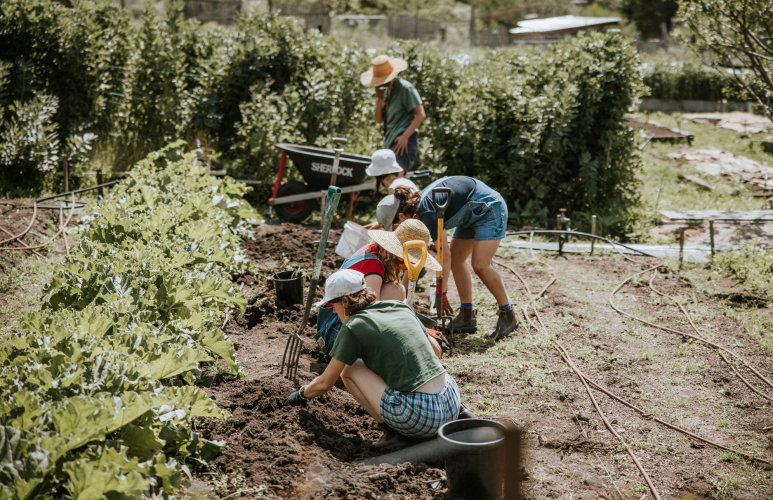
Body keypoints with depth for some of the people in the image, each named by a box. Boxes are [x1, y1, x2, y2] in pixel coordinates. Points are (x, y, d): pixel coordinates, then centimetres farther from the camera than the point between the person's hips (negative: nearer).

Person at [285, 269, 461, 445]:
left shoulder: (352, 327, -3)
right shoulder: (401, 307, 14)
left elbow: (324, 384, 4)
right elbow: (435, 349, 27)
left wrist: (301, 394, 25)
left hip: (421, 416, -7)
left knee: (349, 368, 9)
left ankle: (389, 427, 3)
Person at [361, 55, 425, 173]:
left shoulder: (405, 88, -8)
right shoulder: (385, 90, 16)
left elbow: (420, 114, -14)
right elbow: (379, 119, 12)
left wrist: (405, 137, -22)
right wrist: (379, 98, -3)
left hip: (405, 141, -9)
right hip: (390, 142, 9)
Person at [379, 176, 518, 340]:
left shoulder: (426, 212, -28)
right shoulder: (416, 206, 1)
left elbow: (445, 254, -28)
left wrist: (441, 292, -22)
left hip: (489, 208, -10)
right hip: (472, 215, 10)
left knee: (480, 265, -18)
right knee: (455, 262, 5)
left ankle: (508, 316, -5)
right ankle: (467, 317, 8)